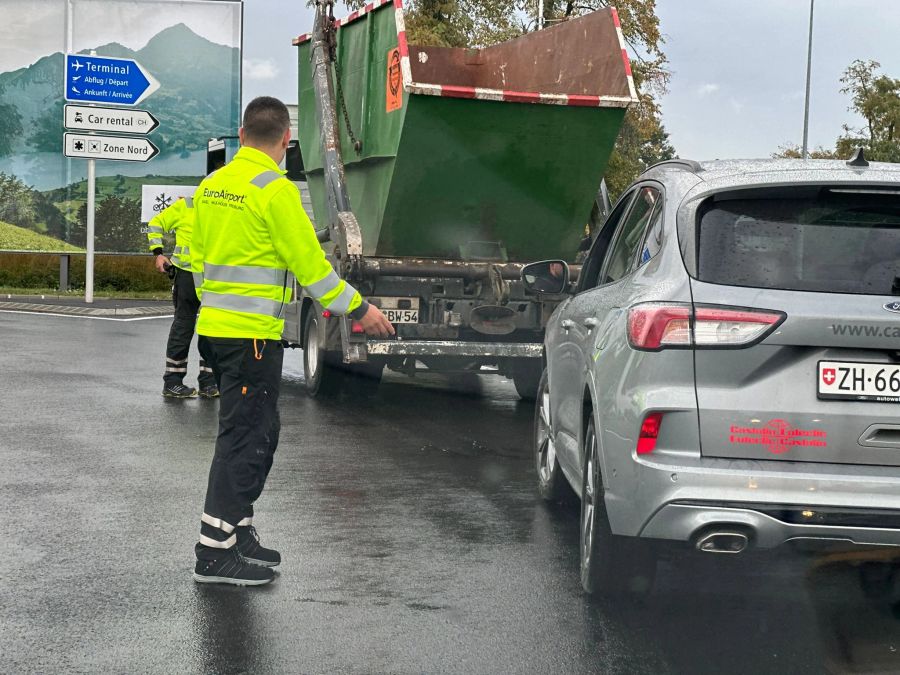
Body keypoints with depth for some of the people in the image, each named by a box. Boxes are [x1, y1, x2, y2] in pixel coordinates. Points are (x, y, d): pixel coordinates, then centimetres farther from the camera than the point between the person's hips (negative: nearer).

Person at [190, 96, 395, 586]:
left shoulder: (211, 185, 11)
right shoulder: (275, 189, -14)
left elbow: (199, 259, 18)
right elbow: (310, 264, -13)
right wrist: (359, 310, -4)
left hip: (216, 326, 8)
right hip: (253, 334, -8)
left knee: (259, 430, 18)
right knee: (244, 437, -3)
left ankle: (238, 531, 24)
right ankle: (215, 552, 0)